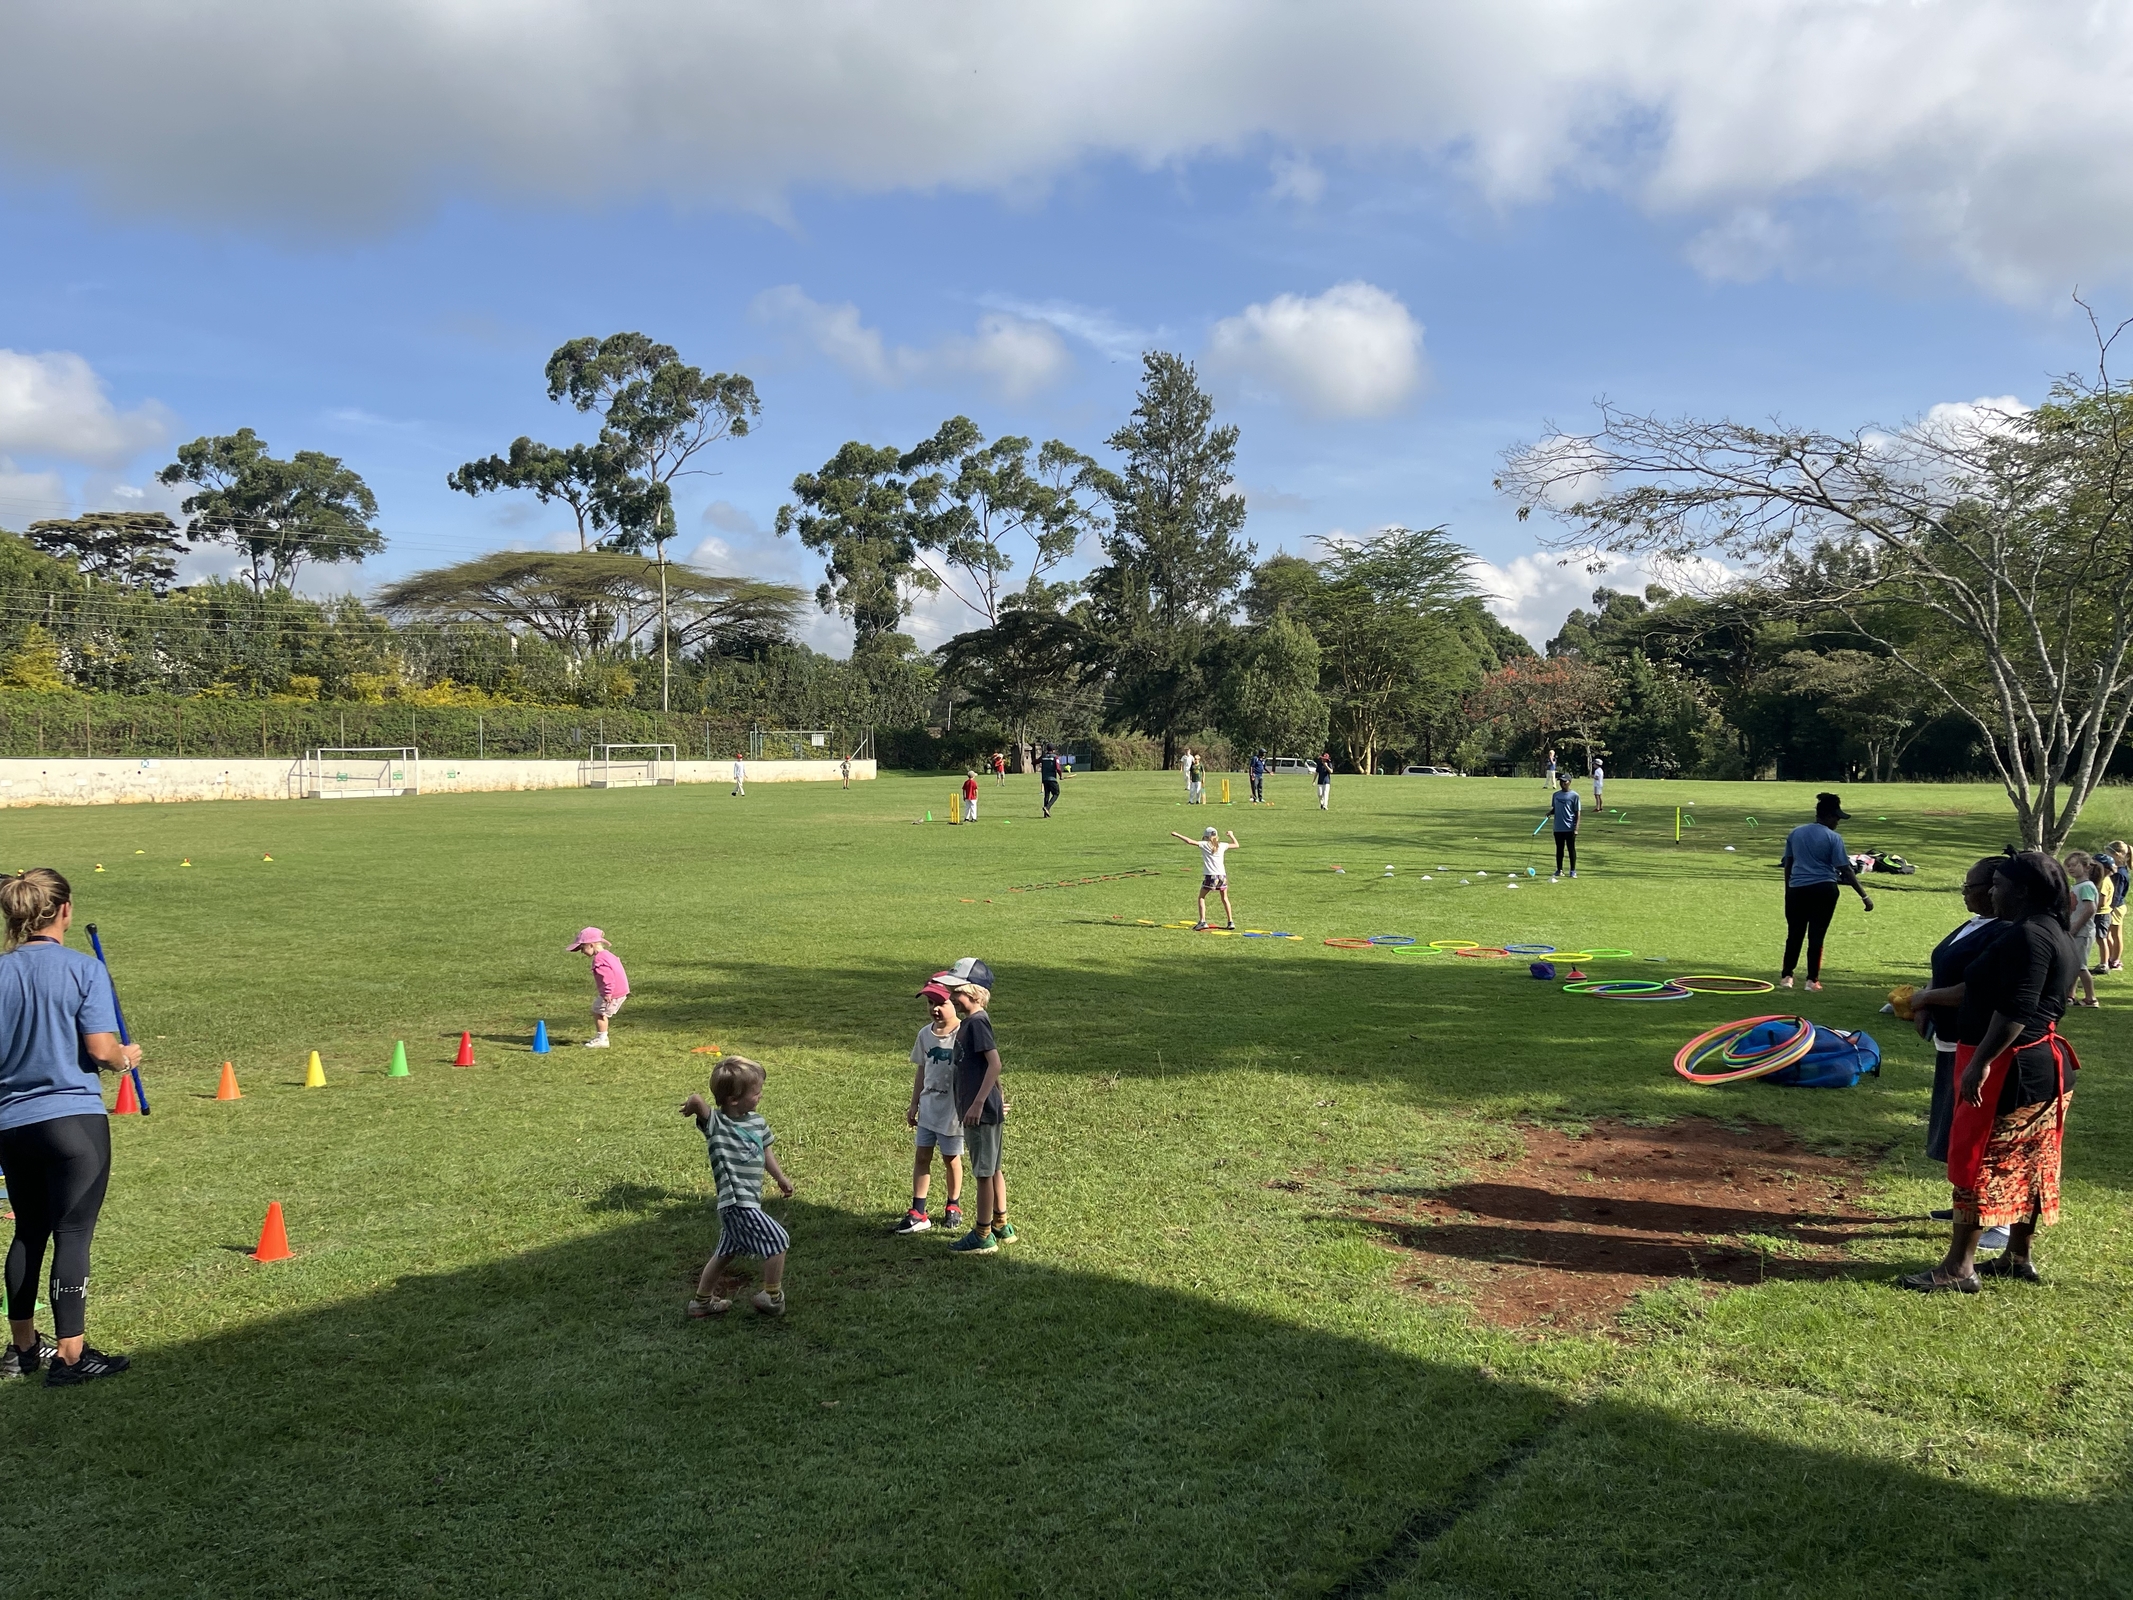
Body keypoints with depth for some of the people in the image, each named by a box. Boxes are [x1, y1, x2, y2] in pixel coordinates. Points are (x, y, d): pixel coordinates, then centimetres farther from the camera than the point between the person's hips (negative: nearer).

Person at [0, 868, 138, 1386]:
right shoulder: (85, 969, -11)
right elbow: (101, 1048, -15)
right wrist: (127, 1057, 5)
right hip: (74, 1120, -5)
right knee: (72, 1235, -1)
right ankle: (69, 1355, 2)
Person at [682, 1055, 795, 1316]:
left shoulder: (756, 1121, 5)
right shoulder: (716, 1123, -18)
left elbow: (765, 1152, 21)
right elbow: (697, 1102, -39)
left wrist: (781, 1178, 25)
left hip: (748, 1201, 9)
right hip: (737, 1203, -9)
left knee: (726, 1252, 22)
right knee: (778, 1241, -4)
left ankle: (702, 1301, 38)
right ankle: (773, 1297, 14)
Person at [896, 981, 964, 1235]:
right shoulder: (925, 1034, 1)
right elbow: (921, 1070, 11)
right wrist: (914, 1104, 13)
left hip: (953, 1110, -5)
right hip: (928, 1108, 5)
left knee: (951, 1158, 11)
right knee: (922, 1157, 5)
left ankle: (953, 1207, 31)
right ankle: (917, 1213, 11)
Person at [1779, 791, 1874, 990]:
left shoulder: (1795, 833, 7)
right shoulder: (1833, 838, -6)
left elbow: (1787, 865, 12)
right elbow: (1845, 870, -8)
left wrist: (1788, 891, 21)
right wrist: (1864, 896, -4)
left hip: (1797, 890, 3)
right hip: (1824, 890, -3)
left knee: (1794, 935, 13)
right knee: (1817, 935, 4)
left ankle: (1787, 976, 12)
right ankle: (1812, 979, 7)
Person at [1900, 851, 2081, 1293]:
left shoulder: (2027, 935, -20)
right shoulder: (2051, 933, 14)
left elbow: (2016, 1008, -26)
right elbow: (1985, 991, 20)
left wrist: (1980, 1062, -25)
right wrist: (1928, 997, 25)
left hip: (2010, 1069, -11)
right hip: (2041, 1067, 11)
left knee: (1978, 1161, -5)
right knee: (2027, 1164, 16)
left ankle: (1958, 1268, -1)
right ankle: (2018, 1257, 26)